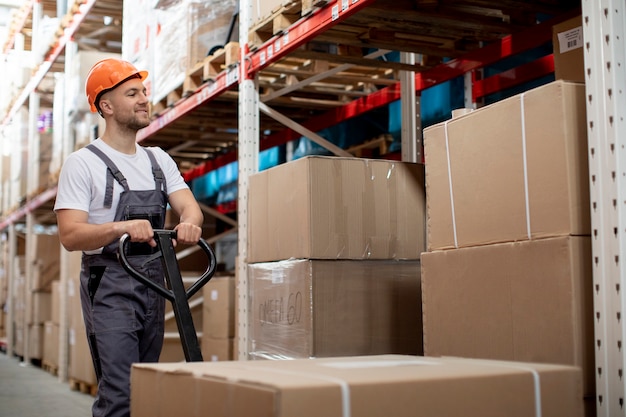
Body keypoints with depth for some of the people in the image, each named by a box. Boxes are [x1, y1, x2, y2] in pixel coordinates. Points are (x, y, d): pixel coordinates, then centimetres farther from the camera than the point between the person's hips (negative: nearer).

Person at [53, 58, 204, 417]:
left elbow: (189, 206, 2)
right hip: (110, 286, -6)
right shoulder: (83, 163, -5)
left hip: (154, 284, 6)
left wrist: (189, 222, -23)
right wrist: (122, 228, -32)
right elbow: (70, 235, -14)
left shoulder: (159, 160, 13)